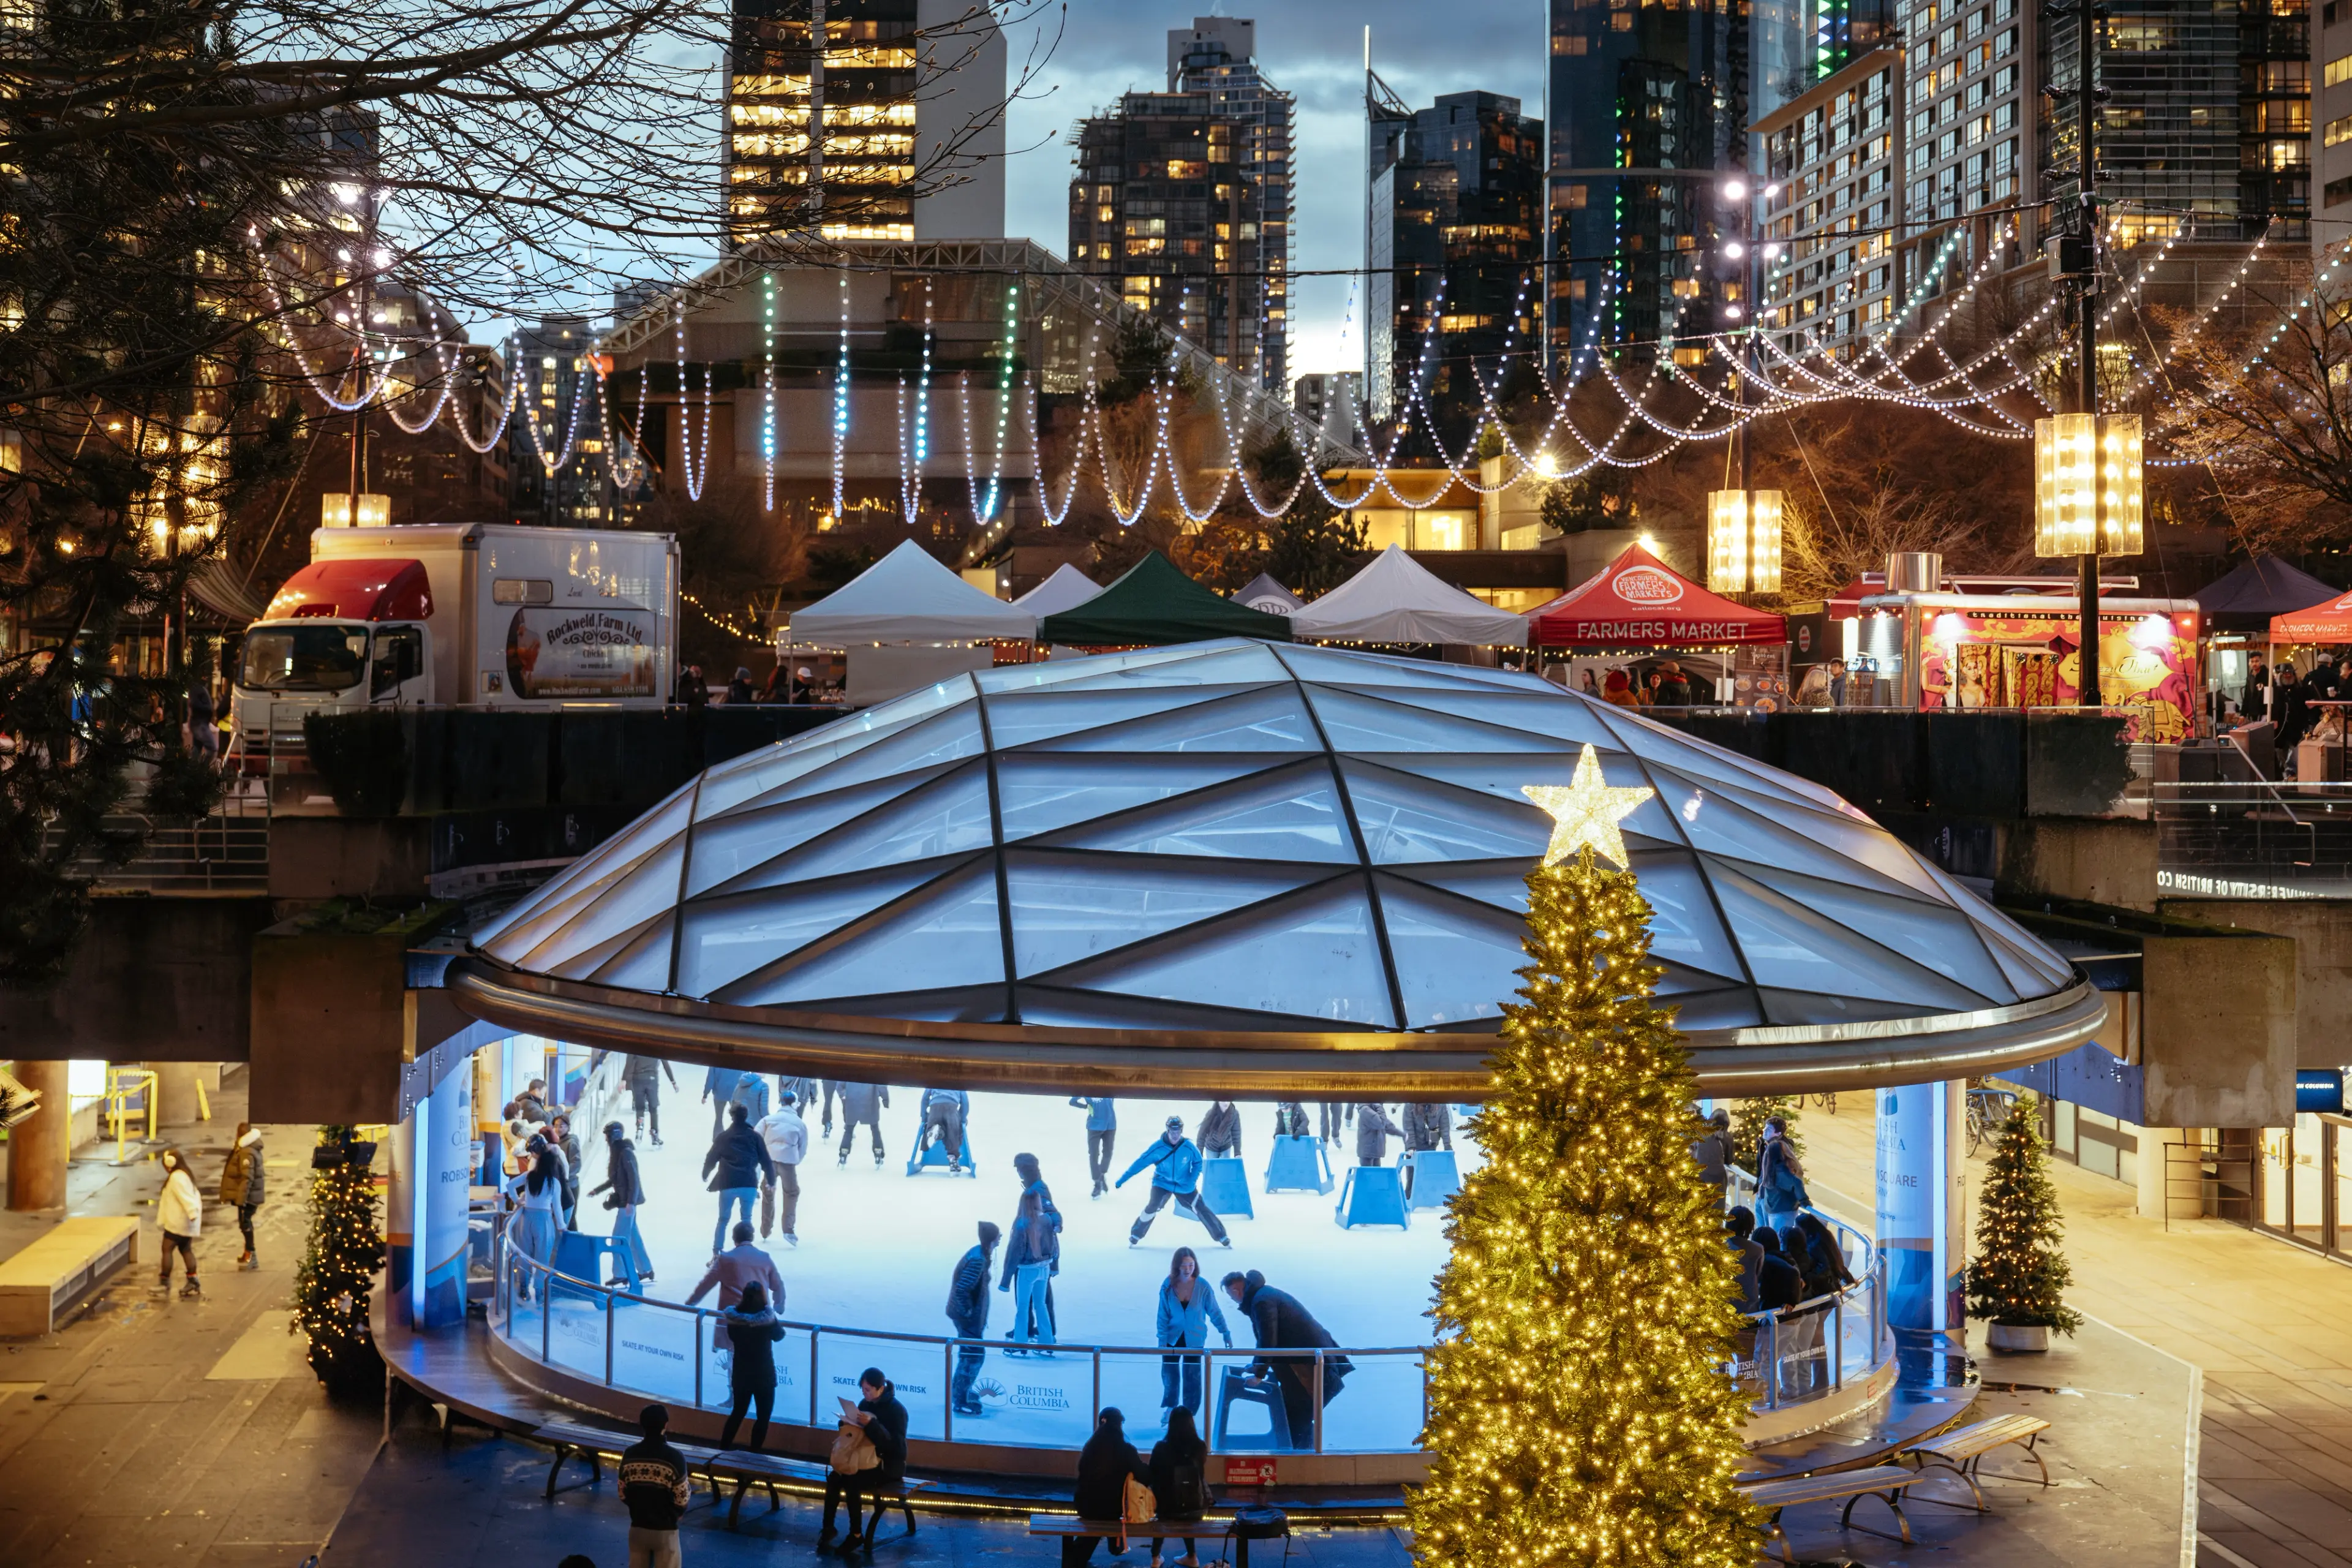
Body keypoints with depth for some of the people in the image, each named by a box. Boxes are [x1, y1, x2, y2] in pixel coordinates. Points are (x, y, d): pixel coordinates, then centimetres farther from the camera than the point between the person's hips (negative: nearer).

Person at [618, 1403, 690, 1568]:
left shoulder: (630, 1454, -5)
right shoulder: (674, 1457, -17)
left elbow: (623, 1495, 2)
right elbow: (681, 1500, -14)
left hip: (638, 1528, 4)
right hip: (665, 1530, -4)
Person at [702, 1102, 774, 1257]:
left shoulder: (722, 1137, 6)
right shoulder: (755, 1137, 4)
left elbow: (711, 1159, 15)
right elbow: (766, 1161, 6)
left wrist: (705, 1175, 35)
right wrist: (771, 1180, 20)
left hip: (727, 1185, 0)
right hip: (749, 1185, 0)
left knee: (723, 1219, 12)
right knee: (747, 1219, 13)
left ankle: (716, 1253, 5)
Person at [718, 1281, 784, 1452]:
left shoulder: (733, 1316, -10)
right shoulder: (767, 1317, -18)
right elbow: (779, 1335, 1)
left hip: (740, 1372, 4)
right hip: (763, 1373, -4)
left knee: (738, 1411, 21)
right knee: (764, 1414, 9)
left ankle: (723, 1449, 25)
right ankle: (754, 1453, 7)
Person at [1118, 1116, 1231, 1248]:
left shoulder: (1188, 1146, -18)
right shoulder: (1158, 1147, -21)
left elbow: (1198, 1163, -3)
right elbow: (1140, 1162, -15)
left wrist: (1192, 1181, -17)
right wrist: (1123, 1179, -13)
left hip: (1184, 1186, 1)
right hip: (1162, 1183, -1)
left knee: (1201, 1209, 3)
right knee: (1153, 1207, -21)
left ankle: (1221, 1236, 18)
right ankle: (1135, 1235, -1)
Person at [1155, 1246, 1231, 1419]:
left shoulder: (1203, 1286, -16)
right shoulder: (1168, 1285, -15)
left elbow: (1215, 1312, -6)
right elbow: (1163, 1315, -9)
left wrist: (1226, 1334, -4)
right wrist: (1162, 1340, -13)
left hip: (1195, 1339, -1)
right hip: (1173, 1338, 1)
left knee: (1192, 1378, 2)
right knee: (1169, 1374, 8)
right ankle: (1171, 1407, 34)